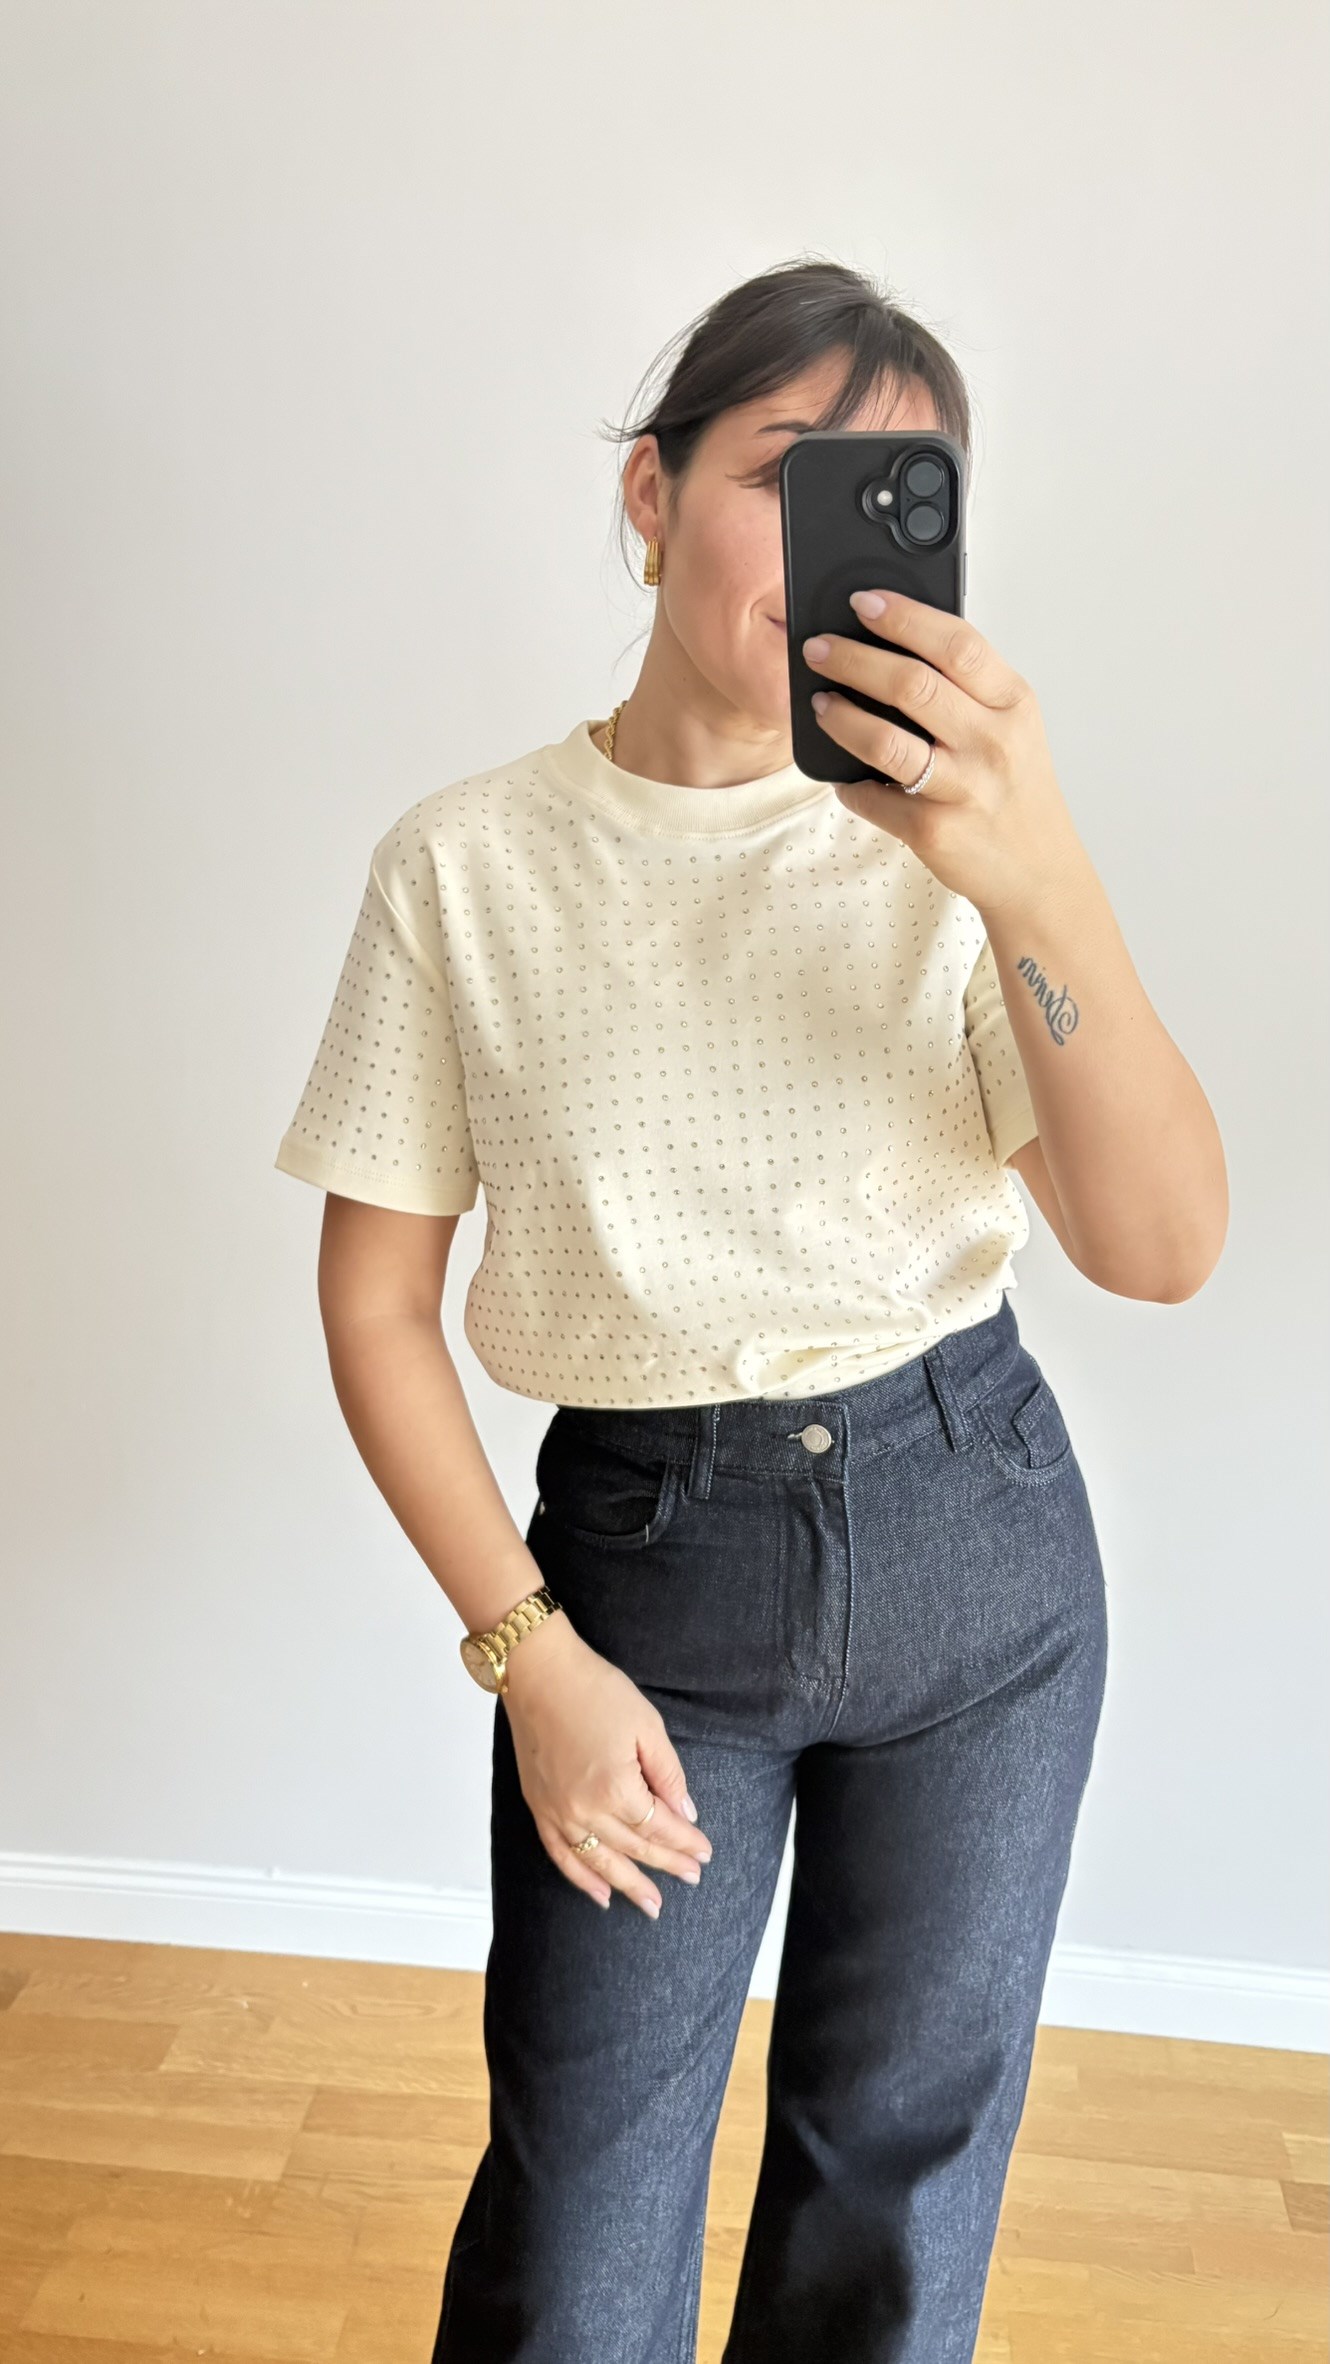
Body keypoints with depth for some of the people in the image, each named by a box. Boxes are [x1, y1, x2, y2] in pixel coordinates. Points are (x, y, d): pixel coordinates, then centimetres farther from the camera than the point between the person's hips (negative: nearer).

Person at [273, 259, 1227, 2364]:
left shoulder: (944, 840, -5)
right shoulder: (467, 865, -7)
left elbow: (1166, 1250, -14)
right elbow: (378, 1300, -3)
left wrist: (1046, 889, -30)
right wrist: (524, 1650, -8)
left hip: (974, 1534, 2)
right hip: (646, 1553, -1)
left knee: (905, 2158, 18)